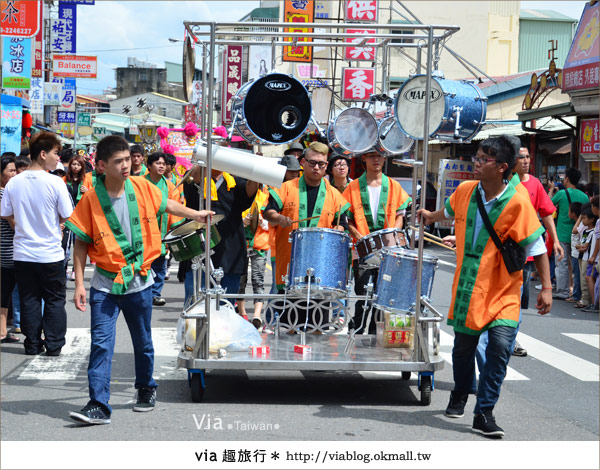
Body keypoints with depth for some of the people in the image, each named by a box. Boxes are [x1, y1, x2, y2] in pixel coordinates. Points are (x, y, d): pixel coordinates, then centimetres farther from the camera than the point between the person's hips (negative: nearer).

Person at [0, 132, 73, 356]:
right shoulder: (55, 182, -15)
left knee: (29, 300, 13)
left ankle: (32, 344, 17)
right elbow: (67, 217, -10)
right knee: (55, 300, 10)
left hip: (22, 253, 3)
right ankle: (54, 345, 12)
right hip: (50, 253, -3)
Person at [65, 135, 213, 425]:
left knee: (143, 343, 16)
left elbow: (164, 204, 18)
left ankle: (146, 389, 38)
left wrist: (194, 214, 25)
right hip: (105, 284, -2)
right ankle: (98, 405, -7)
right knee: (101, 344, -9)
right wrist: (79, 284, -10)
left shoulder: (141, 187, -5)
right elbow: (81, 244, -6)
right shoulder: (92, 199, -12)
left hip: (139, 281, 2)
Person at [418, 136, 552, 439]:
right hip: (467, 286, 4)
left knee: (500, 346, -15)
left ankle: (484, 413, -5)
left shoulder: (517, 203, -16)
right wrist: (430, 217, 38)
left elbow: (537, 247, -11)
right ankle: (460, 395, 40)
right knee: (463, 346, 12)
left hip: (503, 291, -4)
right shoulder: (465, 191, -4)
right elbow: (450, 211, 22)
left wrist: (546, 288, -13)